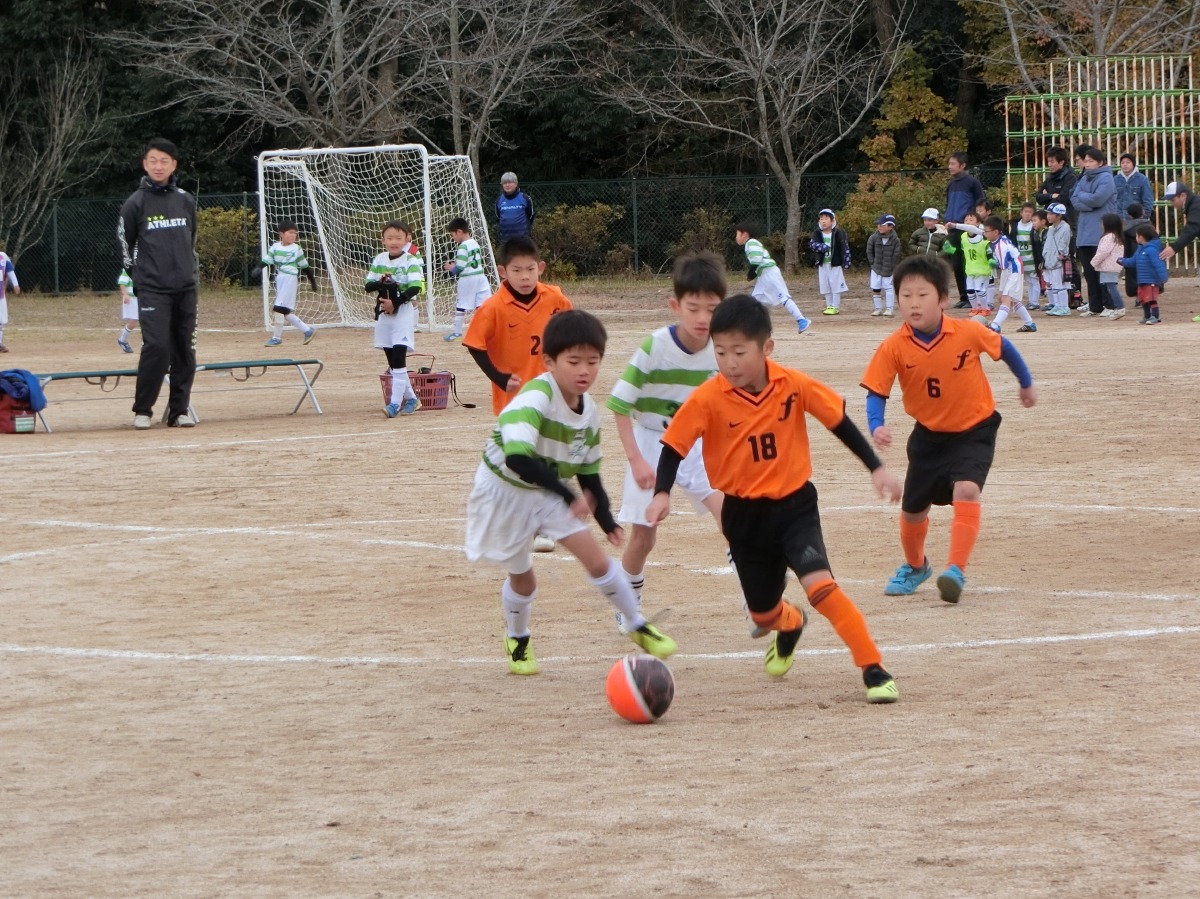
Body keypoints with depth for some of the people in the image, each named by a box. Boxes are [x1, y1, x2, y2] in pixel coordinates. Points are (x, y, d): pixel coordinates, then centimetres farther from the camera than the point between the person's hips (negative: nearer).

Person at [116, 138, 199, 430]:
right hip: (152, 290, -4)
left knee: (185, 349, 4)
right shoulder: (136, 203, -2)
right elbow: (123, 244, 5)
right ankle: (142, 411, -3)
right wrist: (140, 276, 5)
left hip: (186, 288, 4)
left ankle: (179, 410, 12)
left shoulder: (186, 201, 9)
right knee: (156, 346, -14)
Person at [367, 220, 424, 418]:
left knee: (398, 358, -14)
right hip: (383, 313, 6)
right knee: (392, 360, 10)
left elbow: (415, 288, -16)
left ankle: (395, 402, -15)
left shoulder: (411, 261, -8)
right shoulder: (379, 260, 7)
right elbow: (368, 285, 5)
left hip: (403, 312, -6)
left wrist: (395, 303, -23)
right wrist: (381, 283, -16)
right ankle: (410, 398, 24)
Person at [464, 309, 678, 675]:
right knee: (521, 576, 8)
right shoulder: (535, 399, -32)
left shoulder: (589, 412, -7)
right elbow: (517, 458, -46)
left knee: (597, 559, -5)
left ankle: (637, 626, 13)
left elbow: (588, 471, 6)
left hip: (552, 493, 5)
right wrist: (569, 495, -46)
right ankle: (517, 640, 37)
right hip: (506, 491, -5)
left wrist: (605, 518, 1)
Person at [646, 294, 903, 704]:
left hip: (794, 504, -1)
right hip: (744, 515, 2)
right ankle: (790, 626, 54)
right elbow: (674, 446, -10)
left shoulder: (794, 385, -14)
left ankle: (874, 669, -14)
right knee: (763, 613, 15)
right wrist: (662, 493, -26)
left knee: (819, 583, -24)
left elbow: (839, 421, -1)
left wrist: (876, 468, -1)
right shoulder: (707, 399, -16)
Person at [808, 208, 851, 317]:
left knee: (835, 285, -4)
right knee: (825, 286, 8)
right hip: (822, 265, 4)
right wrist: (823, 247, -30)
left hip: (835, 264, -4)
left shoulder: (839, 233, -5)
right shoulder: (817, 234, 4)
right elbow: (812, 244, -11)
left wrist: (846, 264, -9)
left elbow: (845, 248, -5)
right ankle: (829, 306, 18)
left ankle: (835, 307, 2)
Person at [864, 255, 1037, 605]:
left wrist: (1027, 383, 14)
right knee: (913, 509, 12)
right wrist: (876, 427, -35)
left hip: (974, 431, -3)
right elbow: (876, 392, -16)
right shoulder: (894, 347, -19)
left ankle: (956, 571, -25)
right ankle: (915, 567, 42)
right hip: (929, 435, 3)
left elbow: (1003, 347, -1)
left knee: (966, 491, -28)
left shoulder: (968, 333, -20)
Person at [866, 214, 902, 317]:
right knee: (875, 288, 5)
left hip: (889, 269, -3)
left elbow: (896, 254, -6)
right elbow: (869, 251, 4)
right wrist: (873, 262, -1)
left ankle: (890, 309, 4)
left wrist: (892, 267, -6)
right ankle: (878, 308, 17)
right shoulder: (874, 237, -7)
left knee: (889, 288, -3)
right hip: (876, 268, 3)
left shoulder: (895, 240, -11)